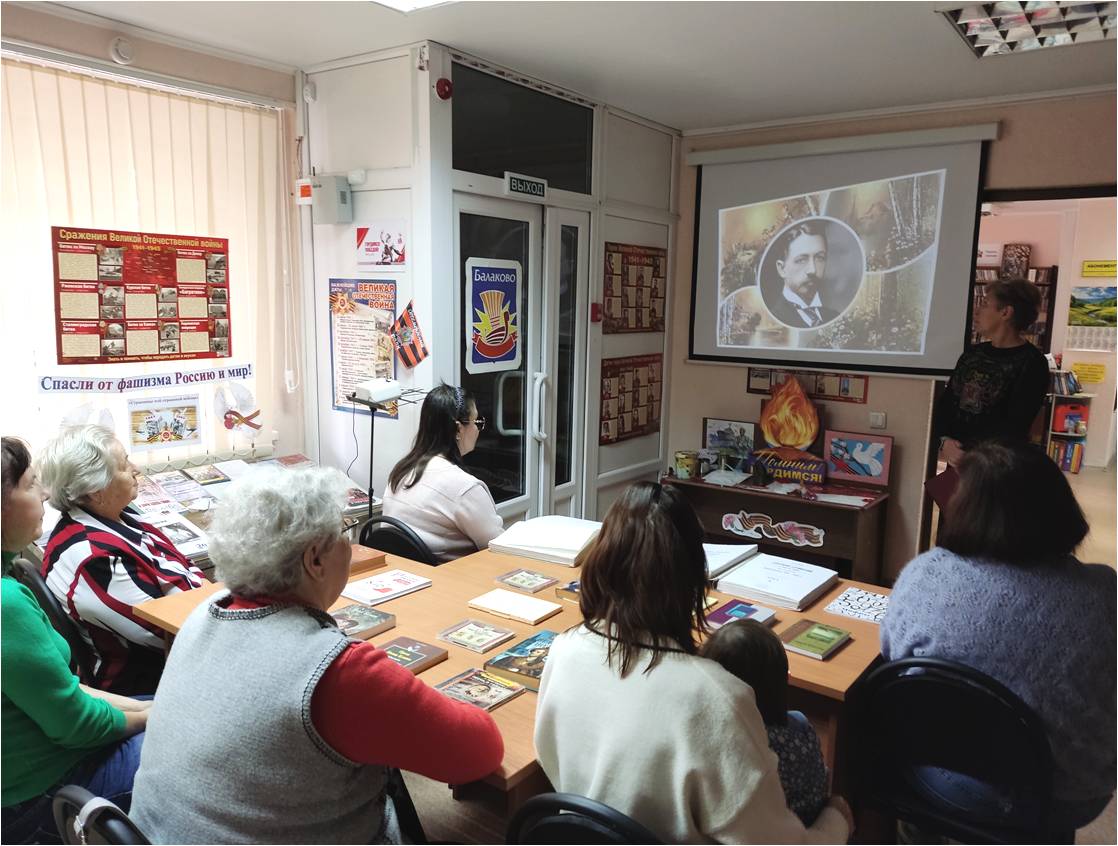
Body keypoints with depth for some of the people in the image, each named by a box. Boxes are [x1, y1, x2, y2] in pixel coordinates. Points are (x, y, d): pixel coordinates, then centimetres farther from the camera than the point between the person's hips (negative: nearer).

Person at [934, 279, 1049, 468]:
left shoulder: (1031, 363, -8)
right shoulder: (973, 353, 10)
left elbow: (1015, 427, -16)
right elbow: (945, 402, 5)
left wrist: (967, 453, -19)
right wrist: (945, 441, -12)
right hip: (956, 460, 5)